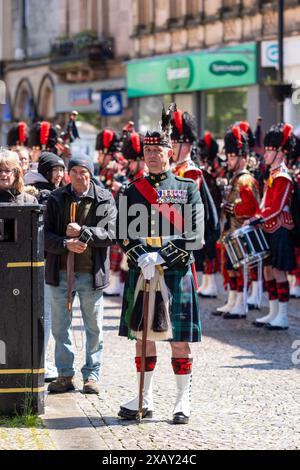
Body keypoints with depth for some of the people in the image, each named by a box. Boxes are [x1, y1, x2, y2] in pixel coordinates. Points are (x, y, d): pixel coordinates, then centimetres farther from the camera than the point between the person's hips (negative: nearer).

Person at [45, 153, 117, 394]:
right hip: (61, 272, 2)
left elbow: (111, 234, -10)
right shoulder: (56, 199, 3)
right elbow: (45, 235, -2)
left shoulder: (105, 200, -1)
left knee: (94, 327, 6)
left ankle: (92, 375, 17)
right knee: (60, 326, 7)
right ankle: (65, 375, 17)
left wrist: (82, 232, -22)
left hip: (92, 273, -2)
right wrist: (65, 244, -19)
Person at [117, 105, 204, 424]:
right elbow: (124, 234, 1)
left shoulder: (187, 189, 2)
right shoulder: (133, 192, 9)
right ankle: (145, 401, 16)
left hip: (176, 274, -2)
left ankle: (183, 402, 9)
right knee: (143, 338, 7)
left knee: (180, 340, 1)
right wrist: (142, 258, -17)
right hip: (140, 274, 3)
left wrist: (160, 257, -17)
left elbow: (195, 236, -7)